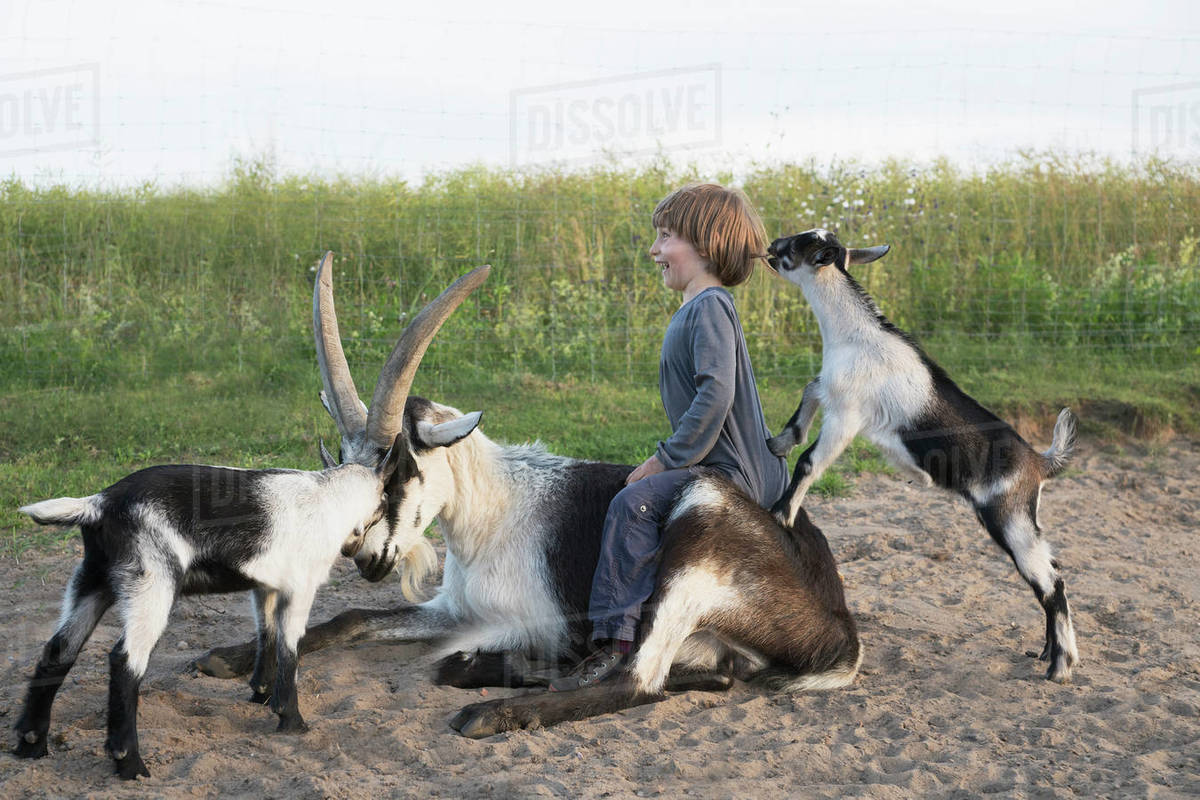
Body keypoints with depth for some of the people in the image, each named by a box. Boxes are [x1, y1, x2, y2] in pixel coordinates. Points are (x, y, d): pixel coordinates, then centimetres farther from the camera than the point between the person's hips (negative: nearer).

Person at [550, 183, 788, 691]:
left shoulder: (709, 306, -14)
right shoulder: (696, 308, 18)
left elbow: (716, 394, -26)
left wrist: (668, 458, -21)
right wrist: (673, 455, 14)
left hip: (732, 472, -11)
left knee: (634, 503, -28)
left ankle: (613, 641, -30)